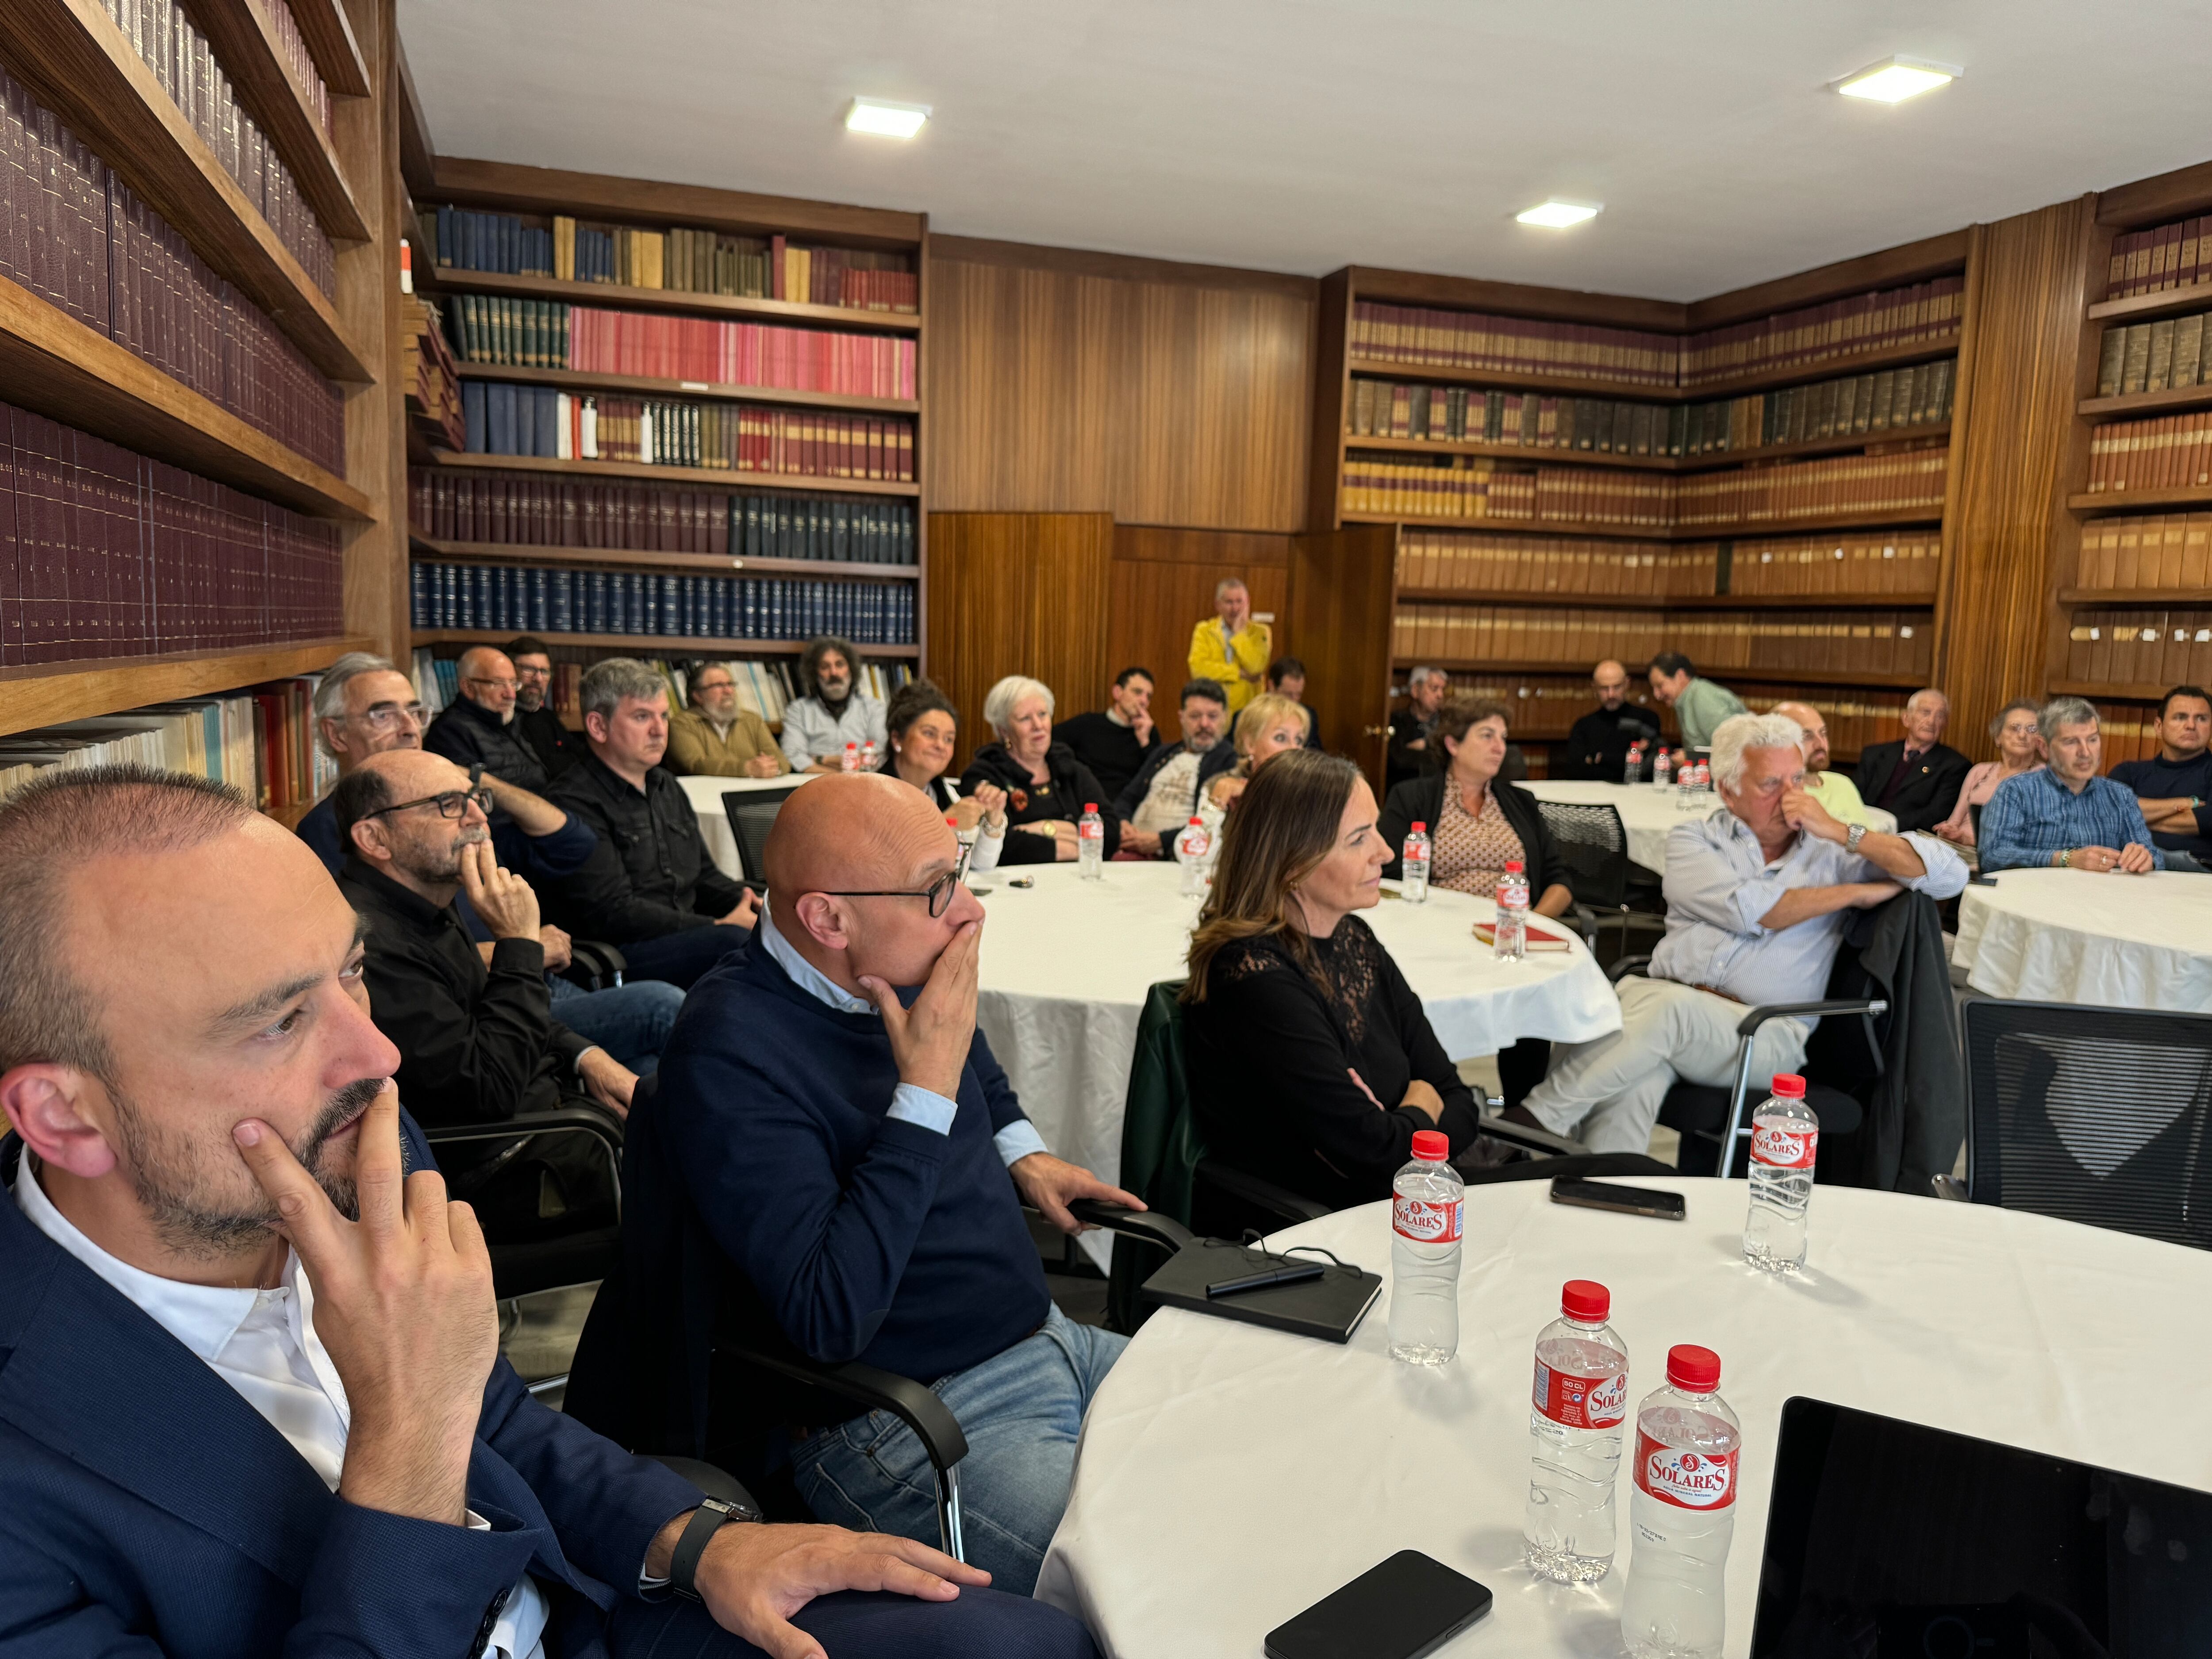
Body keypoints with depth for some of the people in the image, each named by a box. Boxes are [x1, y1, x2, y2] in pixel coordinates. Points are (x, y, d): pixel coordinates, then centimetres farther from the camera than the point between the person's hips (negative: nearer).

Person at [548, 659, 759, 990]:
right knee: (735, 940, -35)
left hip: (686, 938, 8)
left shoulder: (667, 787, 22)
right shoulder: (575, 802, -8)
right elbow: (613, 914, -15)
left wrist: (751, 906, 3)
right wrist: (720, 926, -17)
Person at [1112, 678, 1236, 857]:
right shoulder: (1164, 753, 25)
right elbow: (1127, 798, 26)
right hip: (1131, 849, 6)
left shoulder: (1231, 761, 2)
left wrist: (1160, 841, -16)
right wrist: (1122, 824, 2)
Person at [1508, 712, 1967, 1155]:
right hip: (1654, 1000, 1)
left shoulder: (1829, 851, 18)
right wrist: (1854, 892, 3)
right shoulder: (1693, 838, 16)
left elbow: (1950, 874, 8)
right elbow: (1745, 909, -3)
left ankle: (1536, 1118, -28)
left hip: (1765, 1036, 0)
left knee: (1670, 1006, -36)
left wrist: (1842, 831, 0)